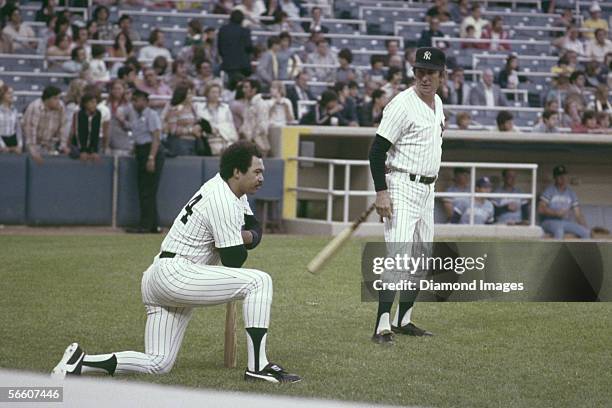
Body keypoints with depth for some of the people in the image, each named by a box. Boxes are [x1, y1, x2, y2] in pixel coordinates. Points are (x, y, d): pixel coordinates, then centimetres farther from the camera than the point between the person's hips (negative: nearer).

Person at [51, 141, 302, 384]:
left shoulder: (227, 187, 16)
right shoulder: (224, 203, -15)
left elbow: (256, 230, 20)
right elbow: (234, 261, -14)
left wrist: (247, 236, -4)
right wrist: (241, 241, 8)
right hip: (175, 274, -11)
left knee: (157, 365, 7)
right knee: (259, 281, -16)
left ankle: (81, 362, 2)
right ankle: (257, 366, -19)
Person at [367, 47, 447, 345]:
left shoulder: (437, 103, 12)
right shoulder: (403, 104, -15)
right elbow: (377, 150, -17)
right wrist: (381, 193, -23)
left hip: (427, 190, 9)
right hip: (403, 186, -9)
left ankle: (404, 320, 24)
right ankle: (383, 326, -23)